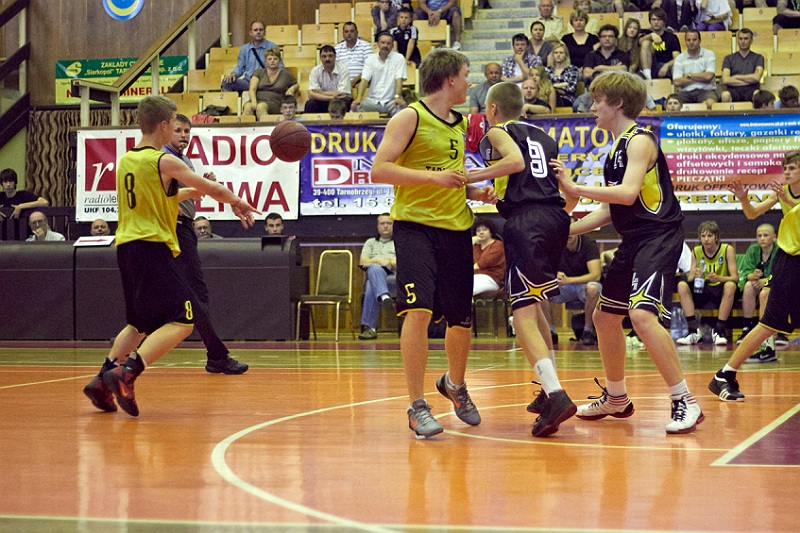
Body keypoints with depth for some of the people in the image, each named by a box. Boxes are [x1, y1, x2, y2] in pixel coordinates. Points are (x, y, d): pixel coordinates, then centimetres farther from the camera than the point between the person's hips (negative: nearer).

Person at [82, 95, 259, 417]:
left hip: (126, 246, 9)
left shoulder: (126, 160, 13)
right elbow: (213, 189, -1)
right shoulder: (165, 162, -9)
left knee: (141, 324, 21)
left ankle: (102, 381, 13)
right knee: (182, 321, -8)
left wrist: (188, 192, 30)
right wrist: (240, 204, 15)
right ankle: (126, 373, -22)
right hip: (152, 246, -8)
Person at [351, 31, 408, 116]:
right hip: (373, 100, 2)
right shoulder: (370, 59, 8)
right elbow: (364, 80, -3)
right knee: (355, 107, -24)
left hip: (391, 100, -2)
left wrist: (397, 97, -27)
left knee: (402, 107, -34)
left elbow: (399, 79, -9)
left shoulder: (399, 58, 2)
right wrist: (359, 98, -21)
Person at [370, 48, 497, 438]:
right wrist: (433, 177, -21)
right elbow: (379, 170, -15)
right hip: (416, 225, -7)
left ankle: (455, 384, 39)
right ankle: (417, 406, -11)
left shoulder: (460, 124, 17)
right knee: (418, 311, -19)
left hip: (456, 227, 7)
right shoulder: (410, 118, -7)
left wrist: (476, 192, 10)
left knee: (461, 319, 11)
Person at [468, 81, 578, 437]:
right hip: (556, 217, 7)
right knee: (531, 306, 25)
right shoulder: (543, 137, 25)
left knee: (523, 315, -11)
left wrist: (472, 177, -11)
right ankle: (549, 389, 26)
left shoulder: (497, 132, 6)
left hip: (525, 221, -7)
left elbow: (516, 161, -16)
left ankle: (556, 396, -28)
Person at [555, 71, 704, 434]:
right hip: (633, 242, 11)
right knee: (605, 317, 18)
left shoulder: (640, 140, -12)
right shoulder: (617, 148, 17)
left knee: (642, 315, -27)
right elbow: (611, 210, 21)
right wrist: (566, 230, 18)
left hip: (658, 237, -11)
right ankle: (615, 399, 36)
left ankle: (685, 402, -20)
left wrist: (574, 188, -23)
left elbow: (628, 193, -26)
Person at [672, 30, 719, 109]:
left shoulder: (709, 55, 9)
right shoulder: (680, 58, 12)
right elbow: (677, 82, -2)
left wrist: (688, 76, 3)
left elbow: (708, 76, -6)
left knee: (710, 103, -37)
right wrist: (701, 78, -1)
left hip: (705, 90, -1)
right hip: (686, 92, 1)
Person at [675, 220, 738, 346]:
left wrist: (718, 278, -34)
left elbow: (735, 278, -13)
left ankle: (719, 331, -29)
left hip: (720, 290, -3)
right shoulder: (696, 251, 2)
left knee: (730, 286, -36)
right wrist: (693, 275, -26)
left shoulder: (727, 249, -7)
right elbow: (690, 278, 0)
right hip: (701, 290, 3)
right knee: (682, 286, -23)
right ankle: (694, 330, -26)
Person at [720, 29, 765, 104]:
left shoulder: (758, 58, 17)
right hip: (734, 90, 0)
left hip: (751, 90, 0)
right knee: (725, 95, -38)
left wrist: (736, 77, 5)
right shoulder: (729, 58, 18)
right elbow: (725, 80, 2)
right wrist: (749, 80, 0)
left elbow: (756, 77, 0)